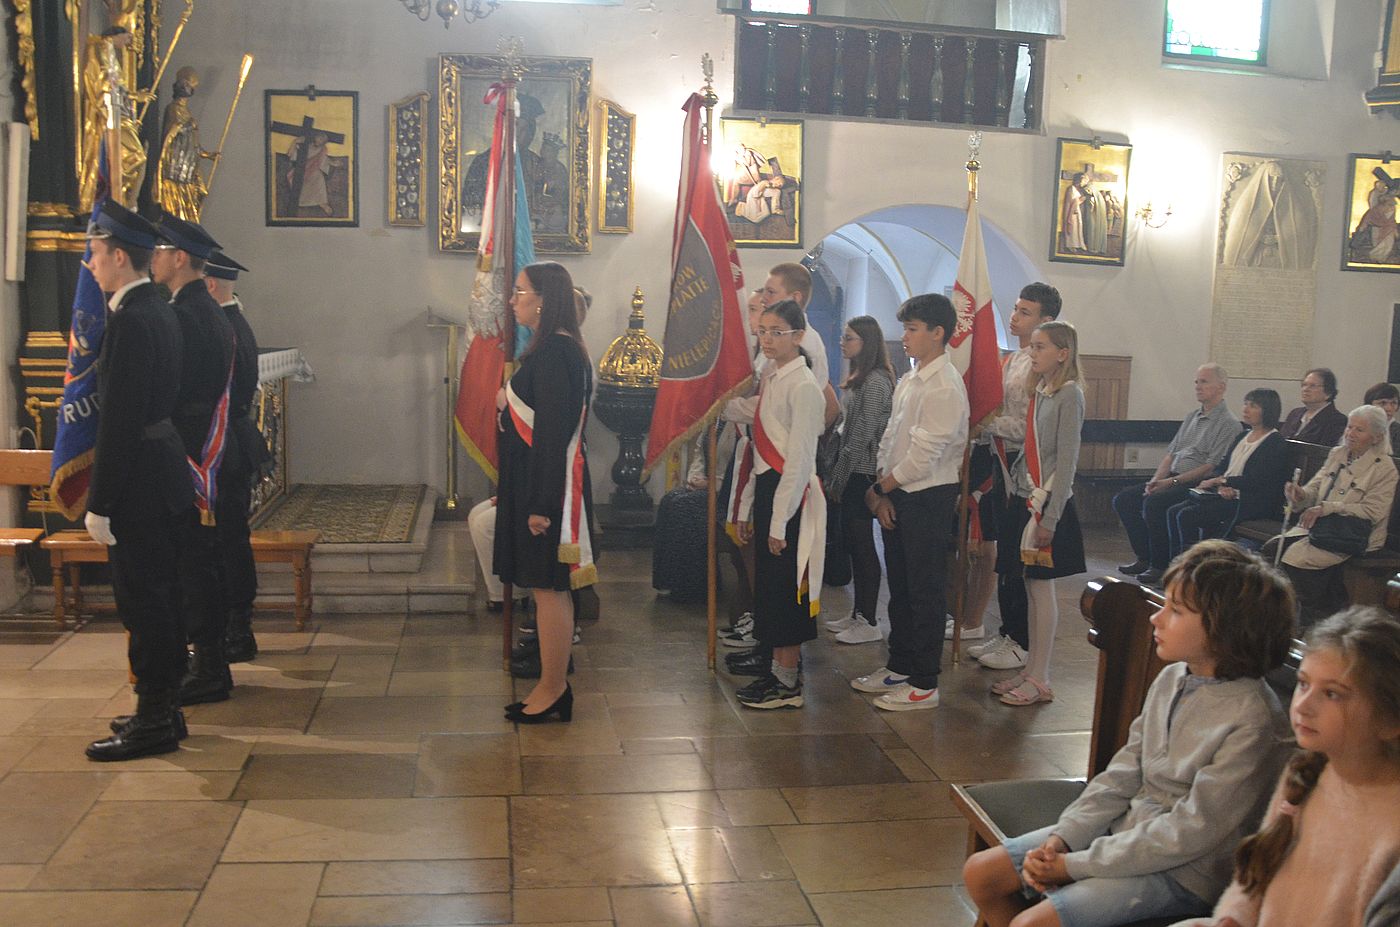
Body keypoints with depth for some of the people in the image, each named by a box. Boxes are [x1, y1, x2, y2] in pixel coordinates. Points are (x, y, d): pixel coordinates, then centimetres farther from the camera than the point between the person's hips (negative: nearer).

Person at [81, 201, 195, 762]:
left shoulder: (130, 321, -18)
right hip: (166, 476, 10)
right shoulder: (160, 312, 12)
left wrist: (100, 504, -18)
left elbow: (120, 419, -21)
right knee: (159, 595, 16)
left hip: (139, 481, -10)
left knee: (143, 600, -1)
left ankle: (154, 721, 8)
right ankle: (164, 707, 27)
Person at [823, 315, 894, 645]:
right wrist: (836, 478, 14)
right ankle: (858, 614, 22)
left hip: (862, 474, -9)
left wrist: (839, 479, -13)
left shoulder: (875, 382, -15)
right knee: (853, 542, 13)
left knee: (862, 545, -4)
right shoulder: (858, 380, 15)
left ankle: (869, 623, 4)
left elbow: (862, 437, -17)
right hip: (853, 473, 9)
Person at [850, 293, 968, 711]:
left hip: (929, 498, -9)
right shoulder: (908, 381, 12)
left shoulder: (945, 386, -16)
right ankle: (899, 666, 31)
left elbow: (925, 452, -20)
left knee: (926, 591, 0)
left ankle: (924, 685, 10)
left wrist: (884, 485, -7)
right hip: (896, 494, 9)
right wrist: (880, 491, 0)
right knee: (899, 586, 18)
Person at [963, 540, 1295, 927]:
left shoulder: (1252, 722, -24)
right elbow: (1122, 775, 6)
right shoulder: (1171, 679, 1)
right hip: (1124, 829, 8)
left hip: (1183, 872, -8)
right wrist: (1062, 838, -7)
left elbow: (1189, 834, -22)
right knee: (980, 873, 4)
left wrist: (1075, 864, -18)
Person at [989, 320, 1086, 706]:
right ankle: (1030, 671, 18)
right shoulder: (1037, 390, 12)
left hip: (1048, 502, -7)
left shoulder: (1069, 394, -11)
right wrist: (1018, 495, 8)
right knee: (1030, 586, 10)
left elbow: (1067, 460, -15)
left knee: (1040, 587, -2)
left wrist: (1050, 517, -18)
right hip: (1024, 497, 7)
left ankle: (1040, 679, 6)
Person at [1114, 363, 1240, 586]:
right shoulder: (1191, 417, 20)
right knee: (1123, 500, -5)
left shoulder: (1228, 423, -7)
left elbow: (1213, 466, -15)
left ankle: (1160, 566, -19)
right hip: (1174, 480, 9)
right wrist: (1156, 480, 1)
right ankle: (1145, 558, 0)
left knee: (1154, 503, -32)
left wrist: (1173, 481, -19)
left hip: (1199, 485, -9)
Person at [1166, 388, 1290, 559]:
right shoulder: (1243, 436, 20)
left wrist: (1220, 481, -11)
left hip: (1250, 503, -9)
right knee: (1173, 512, -10)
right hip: (1225, 494, 9)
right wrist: (1221, 486, -8)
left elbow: (1255, 481, -17)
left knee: (1187, 516, -23)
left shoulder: (1275, 443, -8)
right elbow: (1221, 466, 14)